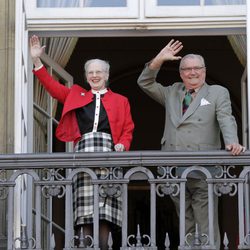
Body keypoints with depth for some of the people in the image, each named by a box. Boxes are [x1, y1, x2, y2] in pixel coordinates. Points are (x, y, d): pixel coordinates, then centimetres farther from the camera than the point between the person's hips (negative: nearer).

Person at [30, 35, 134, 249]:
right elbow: (52, 86, 16)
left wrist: (123, 145, -8)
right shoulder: (76, 95, 22)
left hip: (108, 151, -1)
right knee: (85, 200, -8)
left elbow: (128, 129, 12)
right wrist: (36, 60, 9)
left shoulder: (120, 101, 19)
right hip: (83, 150, 1)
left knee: (105, 201, -11)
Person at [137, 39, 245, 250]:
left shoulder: (218, 93, 10)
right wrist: (159, 60, 6)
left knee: (206, 223, -7)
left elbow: (226, 121, -4)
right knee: (186, 224, 7)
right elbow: (145, 83, 20)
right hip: (174, 169, 4)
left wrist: (232, 143, -23)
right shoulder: (172, 93, 21)